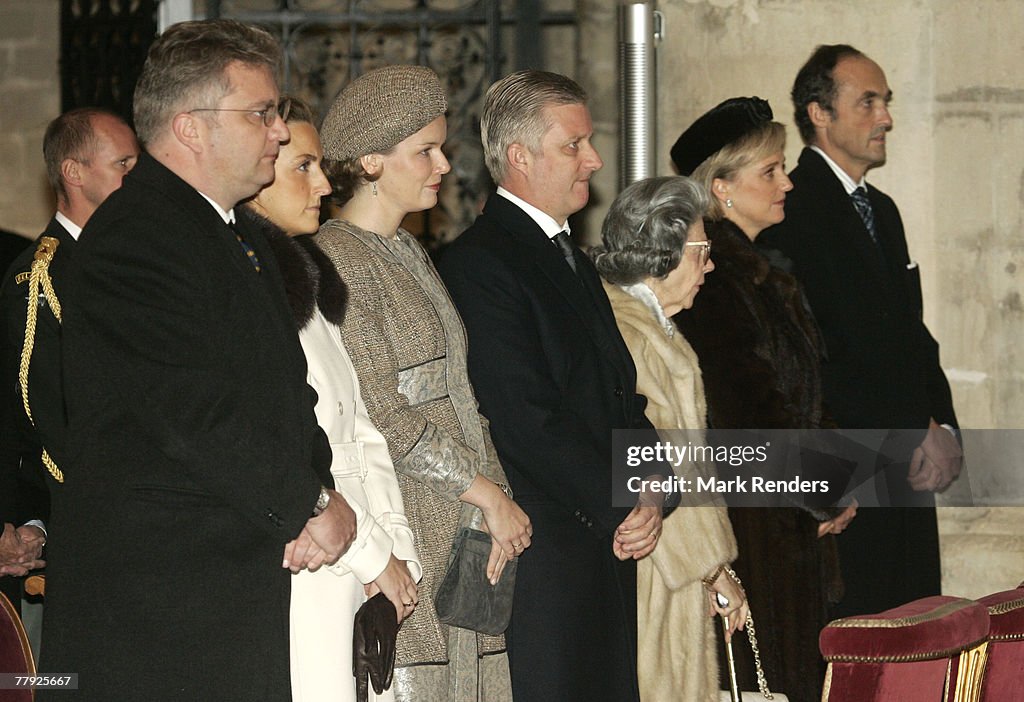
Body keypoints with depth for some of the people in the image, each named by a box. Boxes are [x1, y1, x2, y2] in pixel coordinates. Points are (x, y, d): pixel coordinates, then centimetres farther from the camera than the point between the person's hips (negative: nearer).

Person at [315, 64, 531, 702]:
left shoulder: (411, 254, 19)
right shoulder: (339, 259, -9)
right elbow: (381, 413, -15)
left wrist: (496, 497, 5)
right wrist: (487, 494, -11)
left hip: (465, 530, 8)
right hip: (405, 529, -8)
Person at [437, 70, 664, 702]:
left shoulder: (576, 263, 20)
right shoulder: (481, 264, -11)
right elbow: (526, 418, -17)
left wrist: (651, 492, 0)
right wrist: (622, 508, -13)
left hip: (608, 551, 9)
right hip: (542, 552, -9)